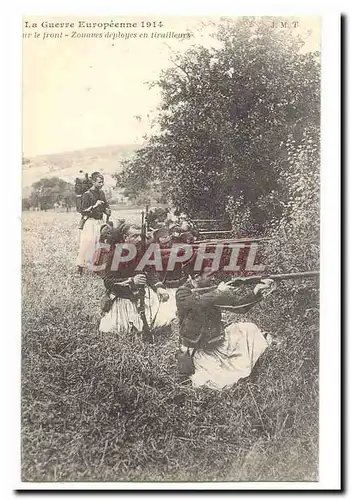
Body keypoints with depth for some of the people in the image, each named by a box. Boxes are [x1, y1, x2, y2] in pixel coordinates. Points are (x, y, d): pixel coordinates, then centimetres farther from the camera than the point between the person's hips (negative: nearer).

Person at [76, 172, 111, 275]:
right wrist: (94, 206, -25)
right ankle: (81, 266, -6)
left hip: (100, 221, 6)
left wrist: (107, 211, 2)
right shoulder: (87, 195, -9)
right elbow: (83, 211, -14)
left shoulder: (101, 192, 11)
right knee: (88, 243, -13)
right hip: (90, 222, -6)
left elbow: (106, 205, 24)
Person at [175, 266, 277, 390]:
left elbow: (240, 306, -2)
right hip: (198, 350, -5)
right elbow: (199, 302, -37)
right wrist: (220, 291, -30)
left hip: (218, 341, 5)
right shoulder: (182, 293, -15)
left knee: (250, 330, -2)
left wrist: (256, 292, -17)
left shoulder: (212, 290, -1)